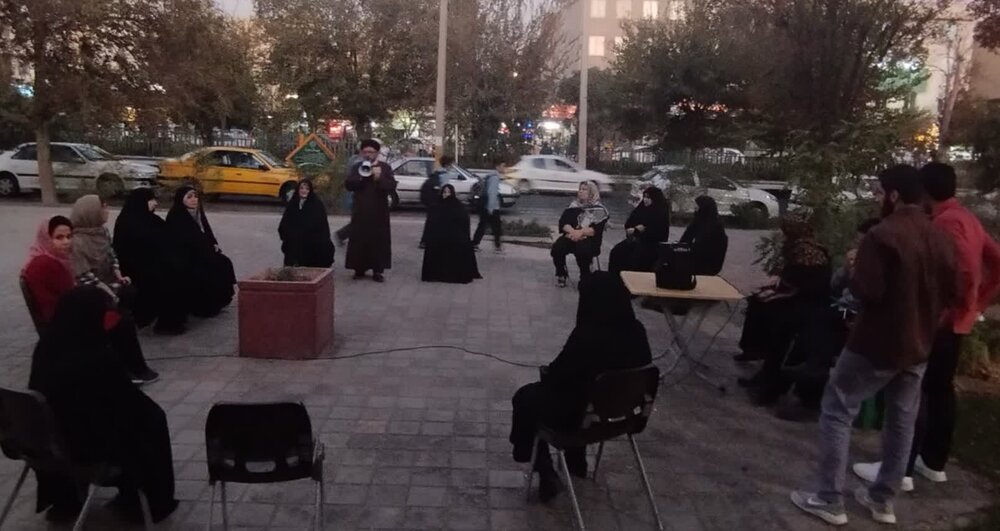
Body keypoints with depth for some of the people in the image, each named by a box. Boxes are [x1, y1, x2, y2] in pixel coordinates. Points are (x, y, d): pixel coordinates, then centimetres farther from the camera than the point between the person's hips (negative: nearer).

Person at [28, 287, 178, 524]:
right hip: (89, 447, -7)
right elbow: (132, 403, -15)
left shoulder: (45, 349, -7)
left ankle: (64, 500, 38)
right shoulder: (97, 359, -28)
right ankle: (137, 502, 28)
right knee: (152, 419, 14)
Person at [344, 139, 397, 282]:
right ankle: (360, 268, 8)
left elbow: (392, 186, -8)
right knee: (359, 239, 0)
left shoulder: (385, 167, 3)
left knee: (379, 239, -2)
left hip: (378, 211, -2)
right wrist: (360, 176, -15)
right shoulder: (357, 167, 10)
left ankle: (378, 270, 3)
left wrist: (380, 178, -22)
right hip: (360, 211, 2)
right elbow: (348, 185, 0)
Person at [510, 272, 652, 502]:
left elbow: (556, 376, -18)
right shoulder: (636, 331, -9)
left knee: (525, 398, 18)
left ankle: (546, 475, 23)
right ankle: (576, 464, 43)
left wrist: (546, 371, 7)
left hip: (582, 416, -6)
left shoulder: (586, 336, -29)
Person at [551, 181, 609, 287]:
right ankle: (561, 274, 1)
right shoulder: (574, 206, 15)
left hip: (589, 239, -4)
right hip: (572, 236, 4)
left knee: (582, 251, -36)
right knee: (557, 248, -25)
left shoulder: (599, 210, 3)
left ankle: (585, 278, -12)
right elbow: (563, 222, 4)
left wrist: (581, 232, -25)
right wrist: (572, 231, -17)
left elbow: (597, 229, -10)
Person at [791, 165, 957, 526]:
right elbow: (951, 294, 12)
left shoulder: (883, 235, -19)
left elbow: (867, 291, -23)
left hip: (877, 344, -8)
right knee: (902, 421, 15)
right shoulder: (941, 239, 6)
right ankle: (882, 500, 26)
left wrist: (854, 269, -5)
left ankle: (829, 500, 3)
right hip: (918, 346, 8)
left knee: (837, 412, 2)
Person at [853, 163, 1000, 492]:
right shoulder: (966, 218, 13)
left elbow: (966, 273, -27)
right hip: (956, 321, 10)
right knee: (940, 388, 16)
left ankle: (901, 469, -2)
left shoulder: (946, 222, -18)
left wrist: (957, 306, -14)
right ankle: (934, 462, 25)